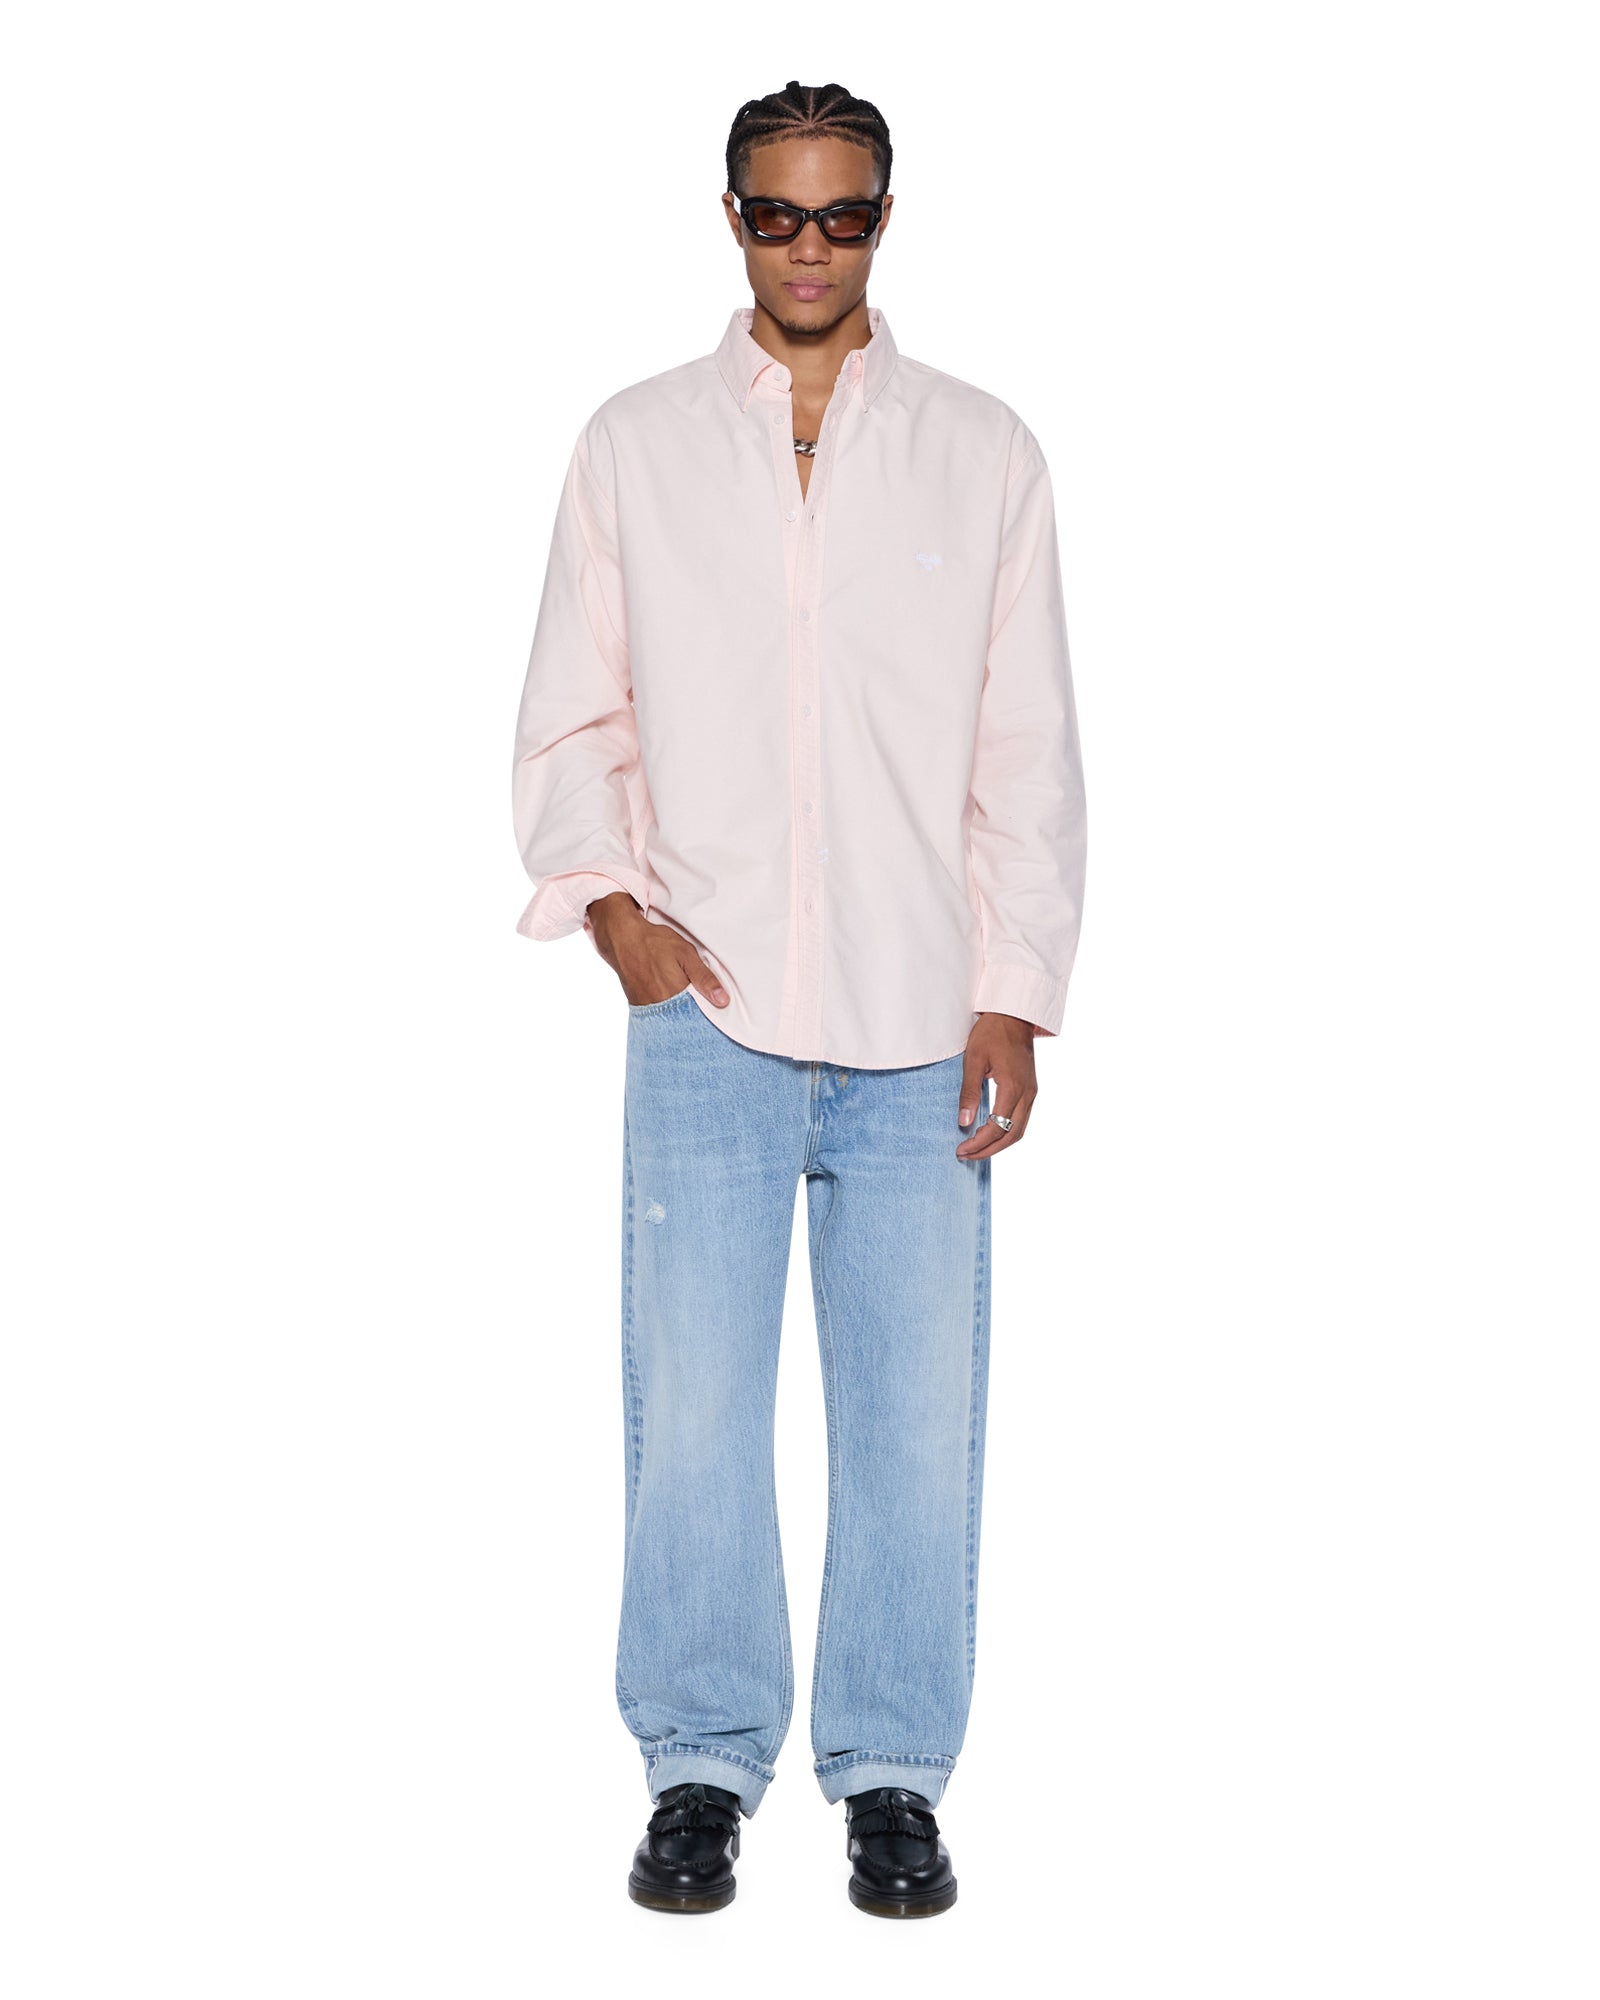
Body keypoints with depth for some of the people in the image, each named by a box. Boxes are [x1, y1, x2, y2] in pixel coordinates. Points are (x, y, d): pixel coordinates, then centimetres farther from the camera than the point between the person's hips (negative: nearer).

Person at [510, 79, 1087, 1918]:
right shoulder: (636, 445, 10)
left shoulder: (983, 453, 9)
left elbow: (1029, 750, 7)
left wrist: (1014, 996, 1)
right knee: (691, 1404, -1)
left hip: (922, 1016, 0)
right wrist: (608, 900, -5)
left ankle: (892, 1774, 17)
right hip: (707, 1007, 0)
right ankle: (704, 1765, 16)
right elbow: (569, 717, 12)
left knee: (918, 1406, 2)